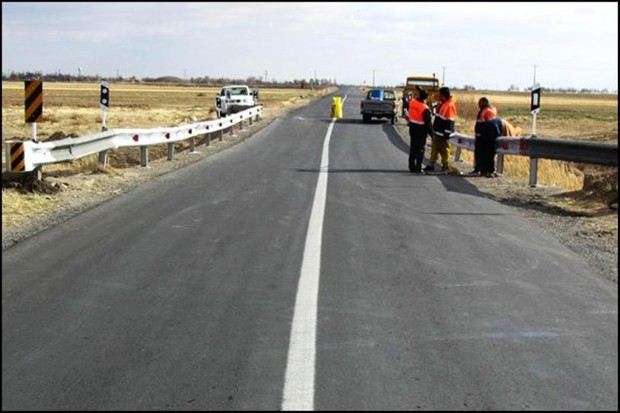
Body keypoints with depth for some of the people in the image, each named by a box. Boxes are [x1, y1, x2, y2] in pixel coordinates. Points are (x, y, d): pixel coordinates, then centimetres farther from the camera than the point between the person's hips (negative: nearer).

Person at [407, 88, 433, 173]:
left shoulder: (411, 102, -5)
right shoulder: (425, 109, -22)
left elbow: (408, 114, 11)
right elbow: (428, 123, -17)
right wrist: (431, 133, -8)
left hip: (412, 129, 6)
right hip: (421, 130, -6)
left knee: (413, 148, 15)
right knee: (420, 148, 3)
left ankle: (411, 166, 21)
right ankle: (418, 168, 2)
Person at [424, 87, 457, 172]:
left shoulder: (450, 105, -17)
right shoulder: (441, 103, 13)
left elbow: (450, 121, -20)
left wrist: (447, 133, -21)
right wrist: (434, 130, 22)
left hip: (443, 134, -10)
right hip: (437, 132, 10)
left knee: (444, 151, 1)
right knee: (434, 149, 14)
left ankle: (445, 166, 10)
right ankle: (431, 165, 21)